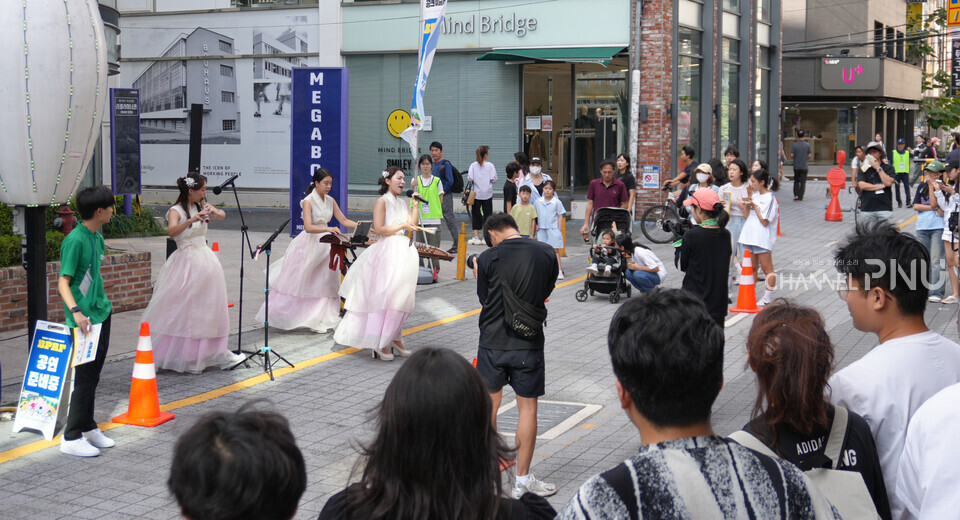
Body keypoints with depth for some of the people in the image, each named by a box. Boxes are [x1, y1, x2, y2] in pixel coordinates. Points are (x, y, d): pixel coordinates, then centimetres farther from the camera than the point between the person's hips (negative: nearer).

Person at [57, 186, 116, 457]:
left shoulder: (98, 238, 10)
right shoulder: (75, 240, -17)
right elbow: (63, 282, -20)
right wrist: (75, 311, -33)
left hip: (101, 315, 9)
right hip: (84, 320, -9)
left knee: (93, 376, 16)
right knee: (85, 377, -4)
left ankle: (88, 427, 27)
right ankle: (71, 438, 3)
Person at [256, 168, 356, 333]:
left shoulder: (330, 201, 7)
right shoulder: (308, 201, -13)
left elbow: (344, 221, 9)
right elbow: (308, 227, -23)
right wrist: (328, 229, -36)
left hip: (324, 244, 6)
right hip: (308, 244, -6)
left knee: (323, 283, 5)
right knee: (298, 282, 0)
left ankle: (320, 319, 11)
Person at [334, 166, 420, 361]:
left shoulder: (402, 203, 18)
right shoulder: (382, 201, -3)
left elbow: (413, 225, 10)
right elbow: (379, 229, -11)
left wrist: (416, 206, 5)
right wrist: (402, 226, -12)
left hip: (404, 251, 7)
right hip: (387, 251, -7)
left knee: (401, 297, 5)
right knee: (384, 296, -10)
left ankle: (395, 338, 13)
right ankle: (380, 344, -7)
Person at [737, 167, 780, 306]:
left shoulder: (769, 198, -10)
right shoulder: (755, 195, 12)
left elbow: (764, 221, -15)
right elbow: (747, 215, 10)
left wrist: (754, 205, -10)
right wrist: (748, 197, 3)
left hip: (762, 239, -8)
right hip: (749, 236, 8)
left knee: (767, 268, -1)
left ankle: (768, 299, 3)